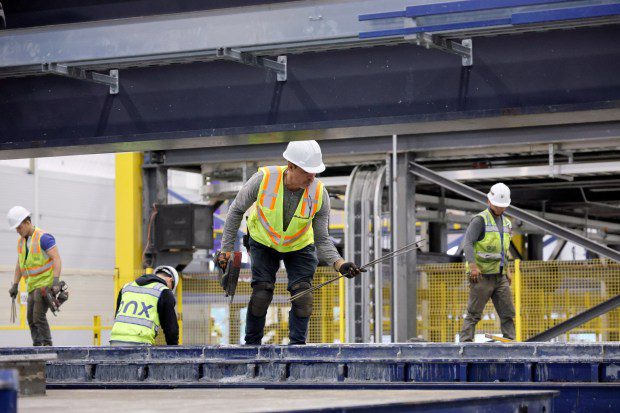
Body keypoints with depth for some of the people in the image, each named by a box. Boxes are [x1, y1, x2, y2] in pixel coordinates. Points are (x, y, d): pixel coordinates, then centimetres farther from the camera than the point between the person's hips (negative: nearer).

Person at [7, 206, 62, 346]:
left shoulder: (44, 237, -14)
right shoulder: (21, 241, 12)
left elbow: (57, 259, -20)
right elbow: (19, 265, 19)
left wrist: (56, 281, -29)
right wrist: (15, 286, 13)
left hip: (46, 283, -9)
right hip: (33, 286, 9)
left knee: (39, 316, -18)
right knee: (31, 319, 7)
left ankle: (47, 345, -13)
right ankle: (37, 346, 11)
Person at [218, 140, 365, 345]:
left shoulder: (319, 194, -27)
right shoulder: (263, 179, -31)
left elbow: (322, 240, -18)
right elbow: (237, 210, -12)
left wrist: (339, 263, -36)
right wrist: (227, 248, -11)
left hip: (299, 246, 1)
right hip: (263, 243, -1)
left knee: (302, 295, -13)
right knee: (261, 294, -12)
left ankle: (297, 345, 3)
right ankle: (251, 345, 7)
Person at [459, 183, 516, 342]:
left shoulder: (506, 223, 17)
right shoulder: (480, 220, -9)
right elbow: (467, 243, -20)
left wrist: (507, 270, 20)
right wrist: (473, 265, -31)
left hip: (500, 277, 7)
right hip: (482, 275, -7)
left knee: (508, 313, 4)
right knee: (474, 314, -5)